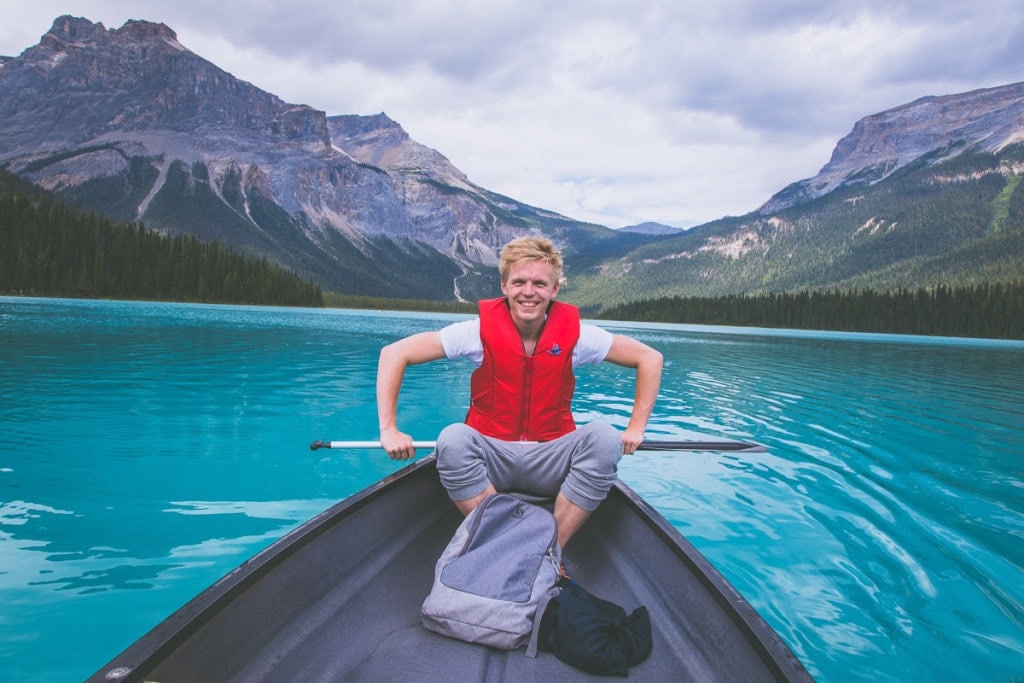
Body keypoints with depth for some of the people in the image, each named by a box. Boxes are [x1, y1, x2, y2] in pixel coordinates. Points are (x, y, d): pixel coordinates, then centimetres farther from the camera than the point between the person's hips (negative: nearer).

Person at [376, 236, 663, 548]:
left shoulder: (573, 334, -7)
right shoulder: (481, 330, -10)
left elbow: (650, 358, 2)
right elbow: (393, 353, -11)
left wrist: (636, 428, -6)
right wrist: (389, 430, -18)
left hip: (551, 462, 1)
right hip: (492, 458, -1)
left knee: (604, 437, -26)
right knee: (452, 440, -31)